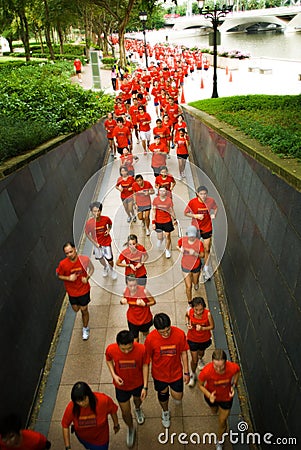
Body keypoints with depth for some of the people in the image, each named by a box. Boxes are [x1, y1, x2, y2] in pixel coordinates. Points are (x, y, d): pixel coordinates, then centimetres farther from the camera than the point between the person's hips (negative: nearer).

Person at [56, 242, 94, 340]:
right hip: (72, 291, 1)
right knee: (76, 309, 20)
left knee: (84, 310, 11)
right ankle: (80, 305, 58)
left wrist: (87, 277, -22)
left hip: (84, 289, -1)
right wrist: (69, 278, -24)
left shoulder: (84, 259, -23)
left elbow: (91, 268, -4)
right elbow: (59, 276, -5)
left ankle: (85, 328, 38)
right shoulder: (63, 264, -23)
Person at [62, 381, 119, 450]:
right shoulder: (71, 408, -33)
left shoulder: (103, 400, -36)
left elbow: (113, 410, -15)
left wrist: (116, 425, 0)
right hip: (83, 438, 2)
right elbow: (65, 426, -16)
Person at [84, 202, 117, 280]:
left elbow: (110, 224, 4)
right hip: (97, 243, 1)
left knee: (110, 260, 5)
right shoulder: (89, 222, -24)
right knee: (100, 258, 21)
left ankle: (111, 270, 41)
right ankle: (105, 267, 55)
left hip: (106, 242, -1)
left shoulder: (106, 219, -21)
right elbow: (87, 233, -8)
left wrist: (108, 230, -16)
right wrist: (95, 243, -12)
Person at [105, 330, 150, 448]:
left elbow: (145, 365, -15)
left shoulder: (141, 349, -33)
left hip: (138, 383, 0)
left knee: (138, 400, 31)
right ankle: (131, 429, 49)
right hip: (121, 386, 0)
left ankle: (138, 409, 69)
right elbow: (108, 360, -7)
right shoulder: (111, 349, -31)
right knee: (125, 412, 15)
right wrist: (114, 375, -22)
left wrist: (145, 386, -13)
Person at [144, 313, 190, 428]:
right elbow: (147, 358, -12)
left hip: (176, 372, 0)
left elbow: (183, 353, -10)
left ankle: (174, 390, 46)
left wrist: (186, 372, -3)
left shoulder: (180, 334, -26)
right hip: (159, 373, 0)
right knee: (162, 394, 22)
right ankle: (165, 412, 56)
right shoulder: (151, 338, -28)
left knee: (178, 397, 9)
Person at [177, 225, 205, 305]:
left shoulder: (199, 243, -21)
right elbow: (178, 245, 5)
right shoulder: (182, 240, -17)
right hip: (185, 266, 0)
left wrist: (195, 254, -30)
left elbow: (202, 255, -10)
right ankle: (189, 303, 23)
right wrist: (180, 249, -18)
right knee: (188, 286, 0)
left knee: (195, 282, 25)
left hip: (196, 266, 0)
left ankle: (196, 283, 66)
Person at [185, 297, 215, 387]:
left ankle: (200, 359, 68)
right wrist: (187, 323, -20)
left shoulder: (208, 314, -32)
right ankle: (193, 375, 40)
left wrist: (202, 328, -32)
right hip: (192, 339, -1)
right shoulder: (189, 312, -28)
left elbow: (212, 326, -16)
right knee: (194, 360, 9)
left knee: (201, 352, 31)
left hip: (204, 339, 1)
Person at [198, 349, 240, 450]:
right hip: (211, 396, 0)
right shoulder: (206, 371, -41)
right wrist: (209, 395, -34)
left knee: (222, 422, 17)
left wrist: (234, 385, -18)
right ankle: (216, 408, 70)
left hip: (226, 397, 0)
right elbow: (200, 385, -19)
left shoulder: (233, 367, -38)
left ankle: (219, 441, 49)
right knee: (214, 411, 32)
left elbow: (237, 371, -9)